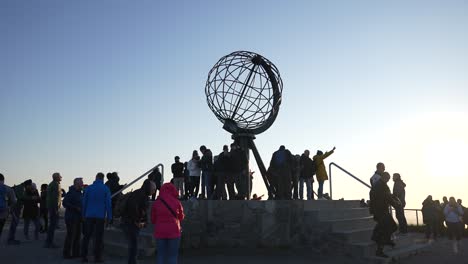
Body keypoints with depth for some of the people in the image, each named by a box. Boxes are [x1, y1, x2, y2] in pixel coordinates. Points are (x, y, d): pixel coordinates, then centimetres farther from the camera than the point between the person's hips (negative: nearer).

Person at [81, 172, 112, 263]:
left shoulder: (89, 188, 4)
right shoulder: (106, 189, -3)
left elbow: (84, 202, 6)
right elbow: (108, 203, -5)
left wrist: (83, 214, 13)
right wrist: (109, 217, -1)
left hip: (89, 215, 2)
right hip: (100, 216, -2)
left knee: (86, 236, 10)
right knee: (98, 237, 4)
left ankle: (84, 256, 9)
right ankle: (97, 257, 5)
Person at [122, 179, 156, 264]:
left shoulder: (144, 196, 15)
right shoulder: (139, 194, -15)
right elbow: (133, 207, -31)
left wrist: (144, 222, 4)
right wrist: (137, 221, -21)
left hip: (134, 224, 10)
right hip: (130, 223, -10)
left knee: (133, 247, 16)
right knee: (133, 247, -5)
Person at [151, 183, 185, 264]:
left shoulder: (156, 203, -4)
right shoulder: (177, 202, -5)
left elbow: (153, 220, 4)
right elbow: (181, 217, 8)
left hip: (160, 232, 1)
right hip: (174, 232, -1)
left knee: (161, 255, 10)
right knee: (173, 256, 7)